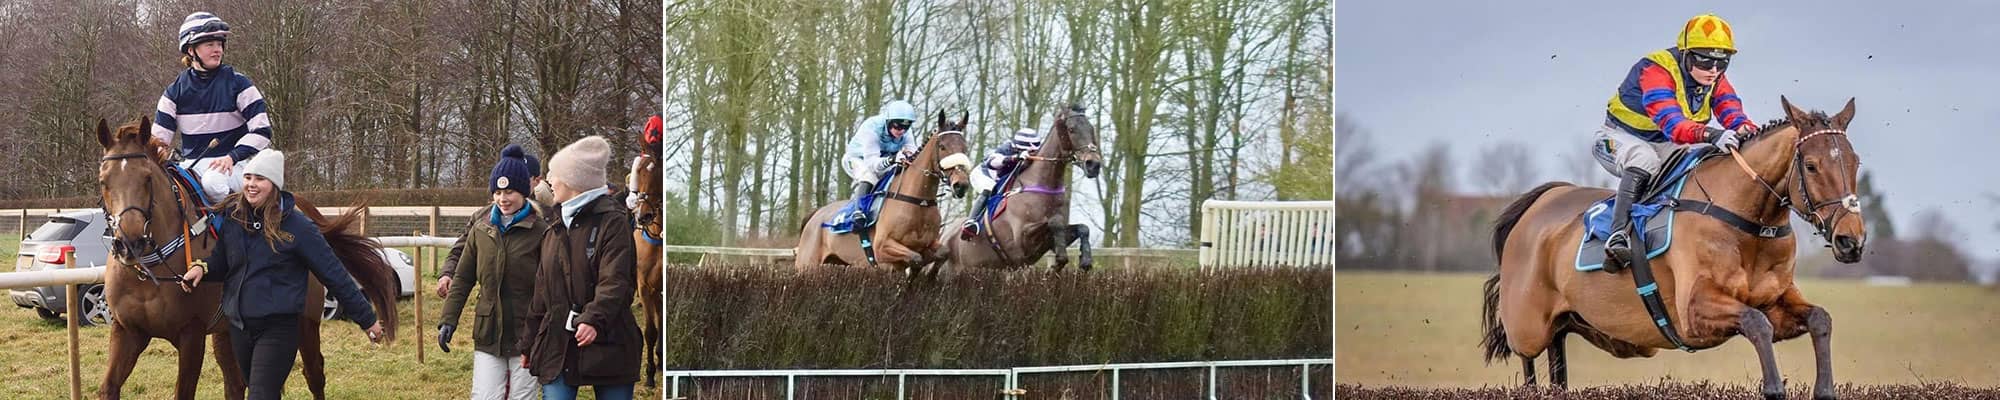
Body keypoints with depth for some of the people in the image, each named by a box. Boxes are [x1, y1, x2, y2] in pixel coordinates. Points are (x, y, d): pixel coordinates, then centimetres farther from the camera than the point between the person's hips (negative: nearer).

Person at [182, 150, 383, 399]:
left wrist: (367, 320, -4)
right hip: (238, 325, 6)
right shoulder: (231, 216, 2)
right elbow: (221, 262, 17)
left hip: (278, 326, -6)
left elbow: (333, 275, -6)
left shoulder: (296, 226, -11)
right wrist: (202, 268, -8)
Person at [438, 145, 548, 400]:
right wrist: (448, 320, 4)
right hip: (487, 335, 3)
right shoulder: (481, 230, 7)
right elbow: (463, 279, 11)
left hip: (525, 337, -3)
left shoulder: (539, 232, -6)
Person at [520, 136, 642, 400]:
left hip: (607, 343, -5)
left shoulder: (613, 222, -5)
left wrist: (594, 319, -33)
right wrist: (529, 344, 20)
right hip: (557, 346, 5)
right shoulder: (555, 228, 16)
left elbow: (614, 281, -17)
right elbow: (542, 291, 21)